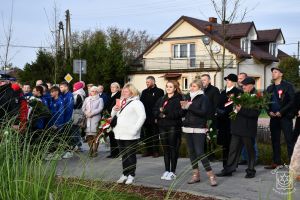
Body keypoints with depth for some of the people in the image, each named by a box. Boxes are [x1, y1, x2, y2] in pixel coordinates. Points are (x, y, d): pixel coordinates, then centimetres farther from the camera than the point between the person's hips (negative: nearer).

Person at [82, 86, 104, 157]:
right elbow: (83, 108, 14)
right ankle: (91, 150, 9)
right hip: (87, 119, 3)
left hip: (95, 119, -3)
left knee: (95, 135, -9)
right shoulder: (87, 99, 21)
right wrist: (87, 113, -5)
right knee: (88, 135, -2)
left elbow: (100, 109, -3)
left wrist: (91, 113, -11)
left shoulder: (100, 99, 10)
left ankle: (95, 151, -4)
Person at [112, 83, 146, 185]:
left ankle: (131, 175, 5)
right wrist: (114, 110, 3)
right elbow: (113, 115, 26)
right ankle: (125, 174, 20)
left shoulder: (136, 103, -6)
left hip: (130, 135, -7)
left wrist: (135, 129, -19)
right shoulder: (121, 102, 19)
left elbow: (142, 116, -16)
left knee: (131, 155, -1)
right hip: (120, 134, 7)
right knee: (123, 155, 12)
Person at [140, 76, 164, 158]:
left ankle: (155, 151, 10)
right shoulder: (144, 92, 14)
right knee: (147, 134, 10)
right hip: (146, 116, 5)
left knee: (155, 135, 2)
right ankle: (148, 150, 19)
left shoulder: (159, 91, -3)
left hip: (154, 117, -5)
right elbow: (141, 103, 10)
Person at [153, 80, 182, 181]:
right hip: (162, 127, 5)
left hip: (173, 127, -5)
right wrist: (159, 113, -13)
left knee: (173, 149, -1)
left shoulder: (179, 99, -3)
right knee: (165, 150, 9)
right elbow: (155, 112, 9)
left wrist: (165, 113, -17)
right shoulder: (161, 99, 17)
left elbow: (178, 113, -15)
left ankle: (173, 172, 6)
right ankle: (167, 171, 17)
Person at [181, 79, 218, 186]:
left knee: (200, 153, -12)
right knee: (191, 152, 8)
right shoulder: (189, 98, 15)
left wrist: (190, 107, -18)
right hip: (188, 128, 7)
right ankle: (196, 175, 18)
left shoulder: (204, 98, -3)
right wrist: (184, 107, -4)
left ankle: (211, 175, -5)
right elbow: (185, 114, 17)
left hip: (199, 129, -7)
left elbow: (203, 112, -17)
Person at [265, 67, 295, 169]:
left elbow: (292, 101, -10)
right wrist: (269, 111, 0)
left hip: (285, 117, -6)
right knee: (275, 140, 8)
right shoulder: (270, 88, 15)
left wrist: (281, 112, -15)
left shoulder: (288, 86, -3)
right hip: (274, 118, 6)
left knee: (289, 140, -5)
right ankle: (276, 162, 15)